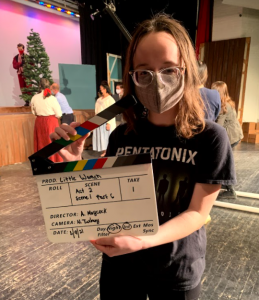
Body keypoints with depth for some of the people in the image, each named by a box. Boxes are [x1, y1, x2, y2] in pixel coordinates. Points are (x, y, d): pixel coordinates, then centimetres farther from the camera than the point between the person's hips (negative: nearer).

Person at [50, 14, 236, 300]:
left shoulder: (210, 137, -18)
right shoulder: (122, 135, -9)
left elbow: (198, 213, -15)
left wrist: (145, 241, -30)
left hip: (176, 270, -2)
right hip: (119, 262, 3)